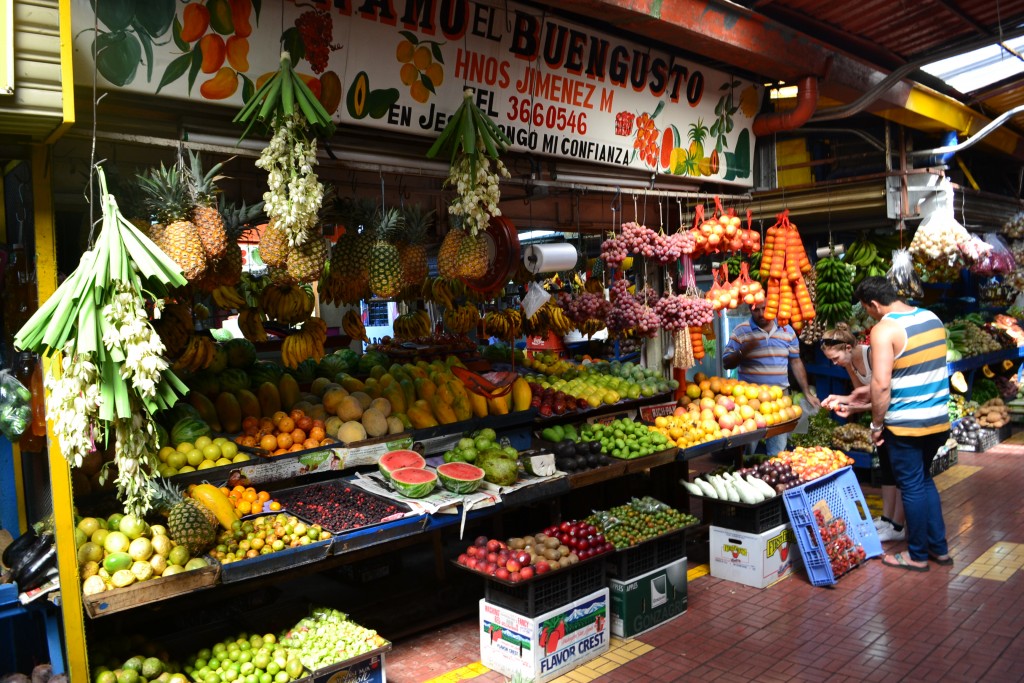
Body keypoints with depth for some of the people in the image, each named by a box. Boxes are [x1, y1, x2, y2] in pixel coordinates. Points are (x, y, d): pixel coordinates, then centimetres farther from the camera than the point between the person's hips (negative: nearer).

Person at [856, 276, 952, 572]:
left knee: (912, 486, 6)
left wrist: (876, 424, -11)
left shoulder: (884, 329, -18)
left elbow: (881, 384, -23)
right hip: (939, 419, 8)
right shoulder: (933, 318, 7)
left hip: (905, 424, -8)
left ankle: (918, 555, 20)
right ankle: (939, 547, 30)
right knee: (924, 479, 22)